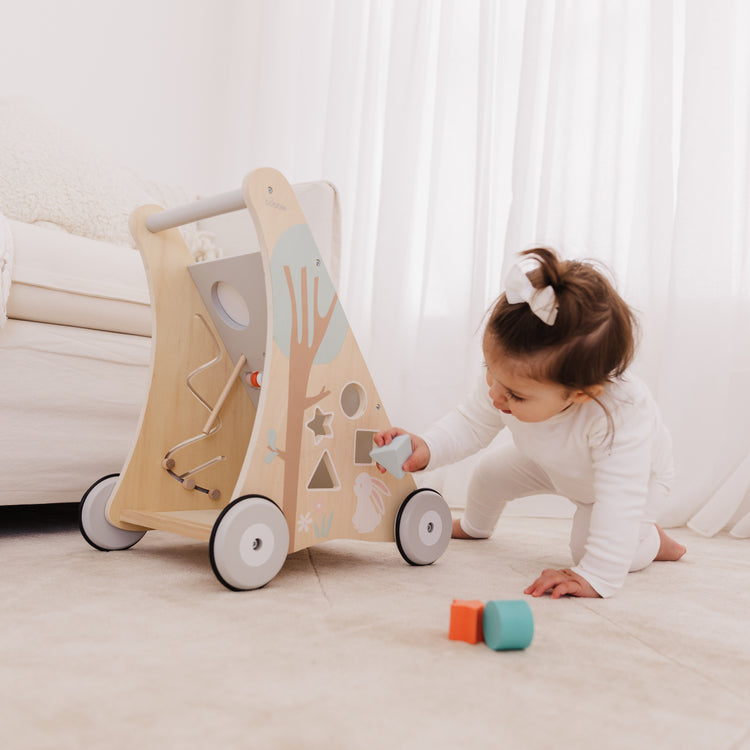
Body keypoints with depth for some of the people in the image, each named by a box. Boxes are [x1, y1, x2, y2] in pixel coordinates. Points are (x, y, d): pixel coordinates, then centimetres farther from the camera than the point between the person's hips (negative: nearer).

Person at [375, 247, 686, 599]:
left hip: (633, 475, -5)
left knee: (588, 546, -22)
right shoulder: (510, 380, -34)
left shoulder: (621, 415, -51)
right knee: (490, 471, 8)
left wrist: (595, 577, -55)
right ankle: (473, 526, 44)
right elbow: (470, 424, -19)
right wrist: (427, 449, -37)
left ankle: (651, 541, 13)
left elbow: (621, 500, -50)